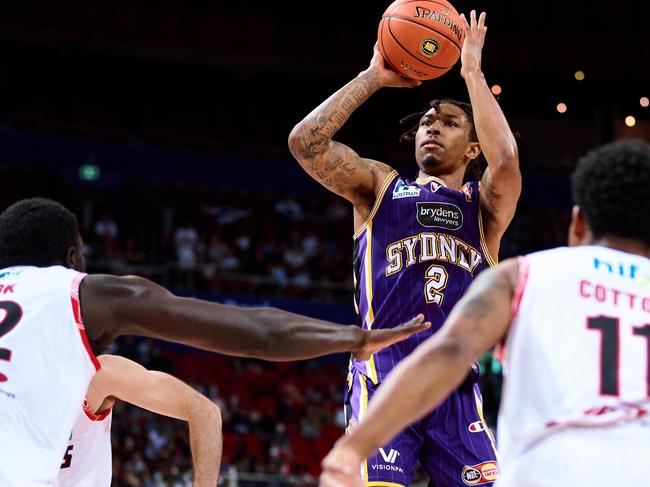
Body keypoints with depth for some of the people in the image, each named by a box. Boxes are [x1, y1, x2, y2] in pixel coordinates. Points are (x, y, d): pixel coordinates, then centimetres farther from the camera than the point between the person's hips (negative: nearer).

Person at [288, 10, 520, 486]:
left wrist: (472, 71, 0)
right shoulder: (380, 185, 17)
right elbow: (305, 141, 2)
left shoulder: (484, 205, 16)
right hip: (383, 380, -1)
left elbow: (505, 159, -8)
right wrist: (374, 76, 7)